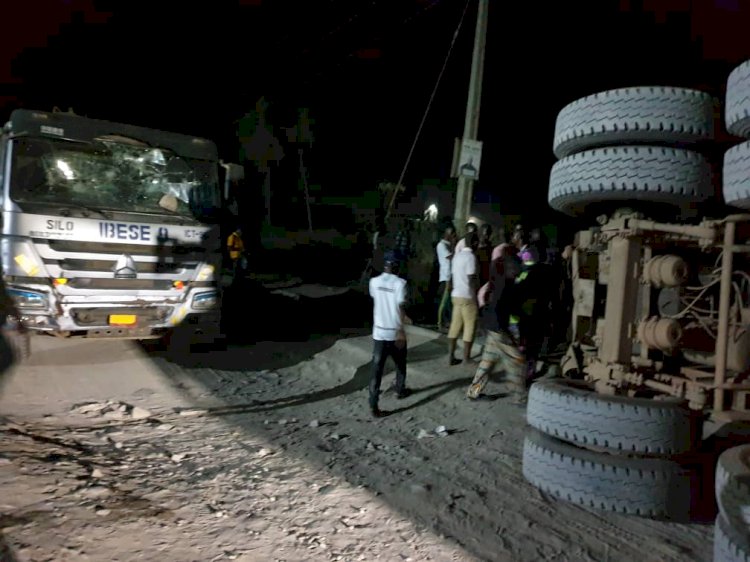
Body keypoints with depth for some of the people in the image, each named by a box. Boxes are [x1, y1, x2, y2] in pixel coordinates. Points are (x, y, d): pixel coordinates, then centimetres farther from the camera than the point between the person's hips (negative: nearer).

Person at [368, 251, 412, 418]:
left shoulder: (374, 282, 1)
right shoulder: (399, 283, -12)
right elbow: (401, 307, -20)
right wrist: (401, 331, -17)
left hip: (379, 332, 2)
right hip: (395, 332, -2)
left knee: (377, 368, 2)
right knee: (400, 363, 23)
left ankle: (373, 405, -3)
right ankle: (400, 390, 42)